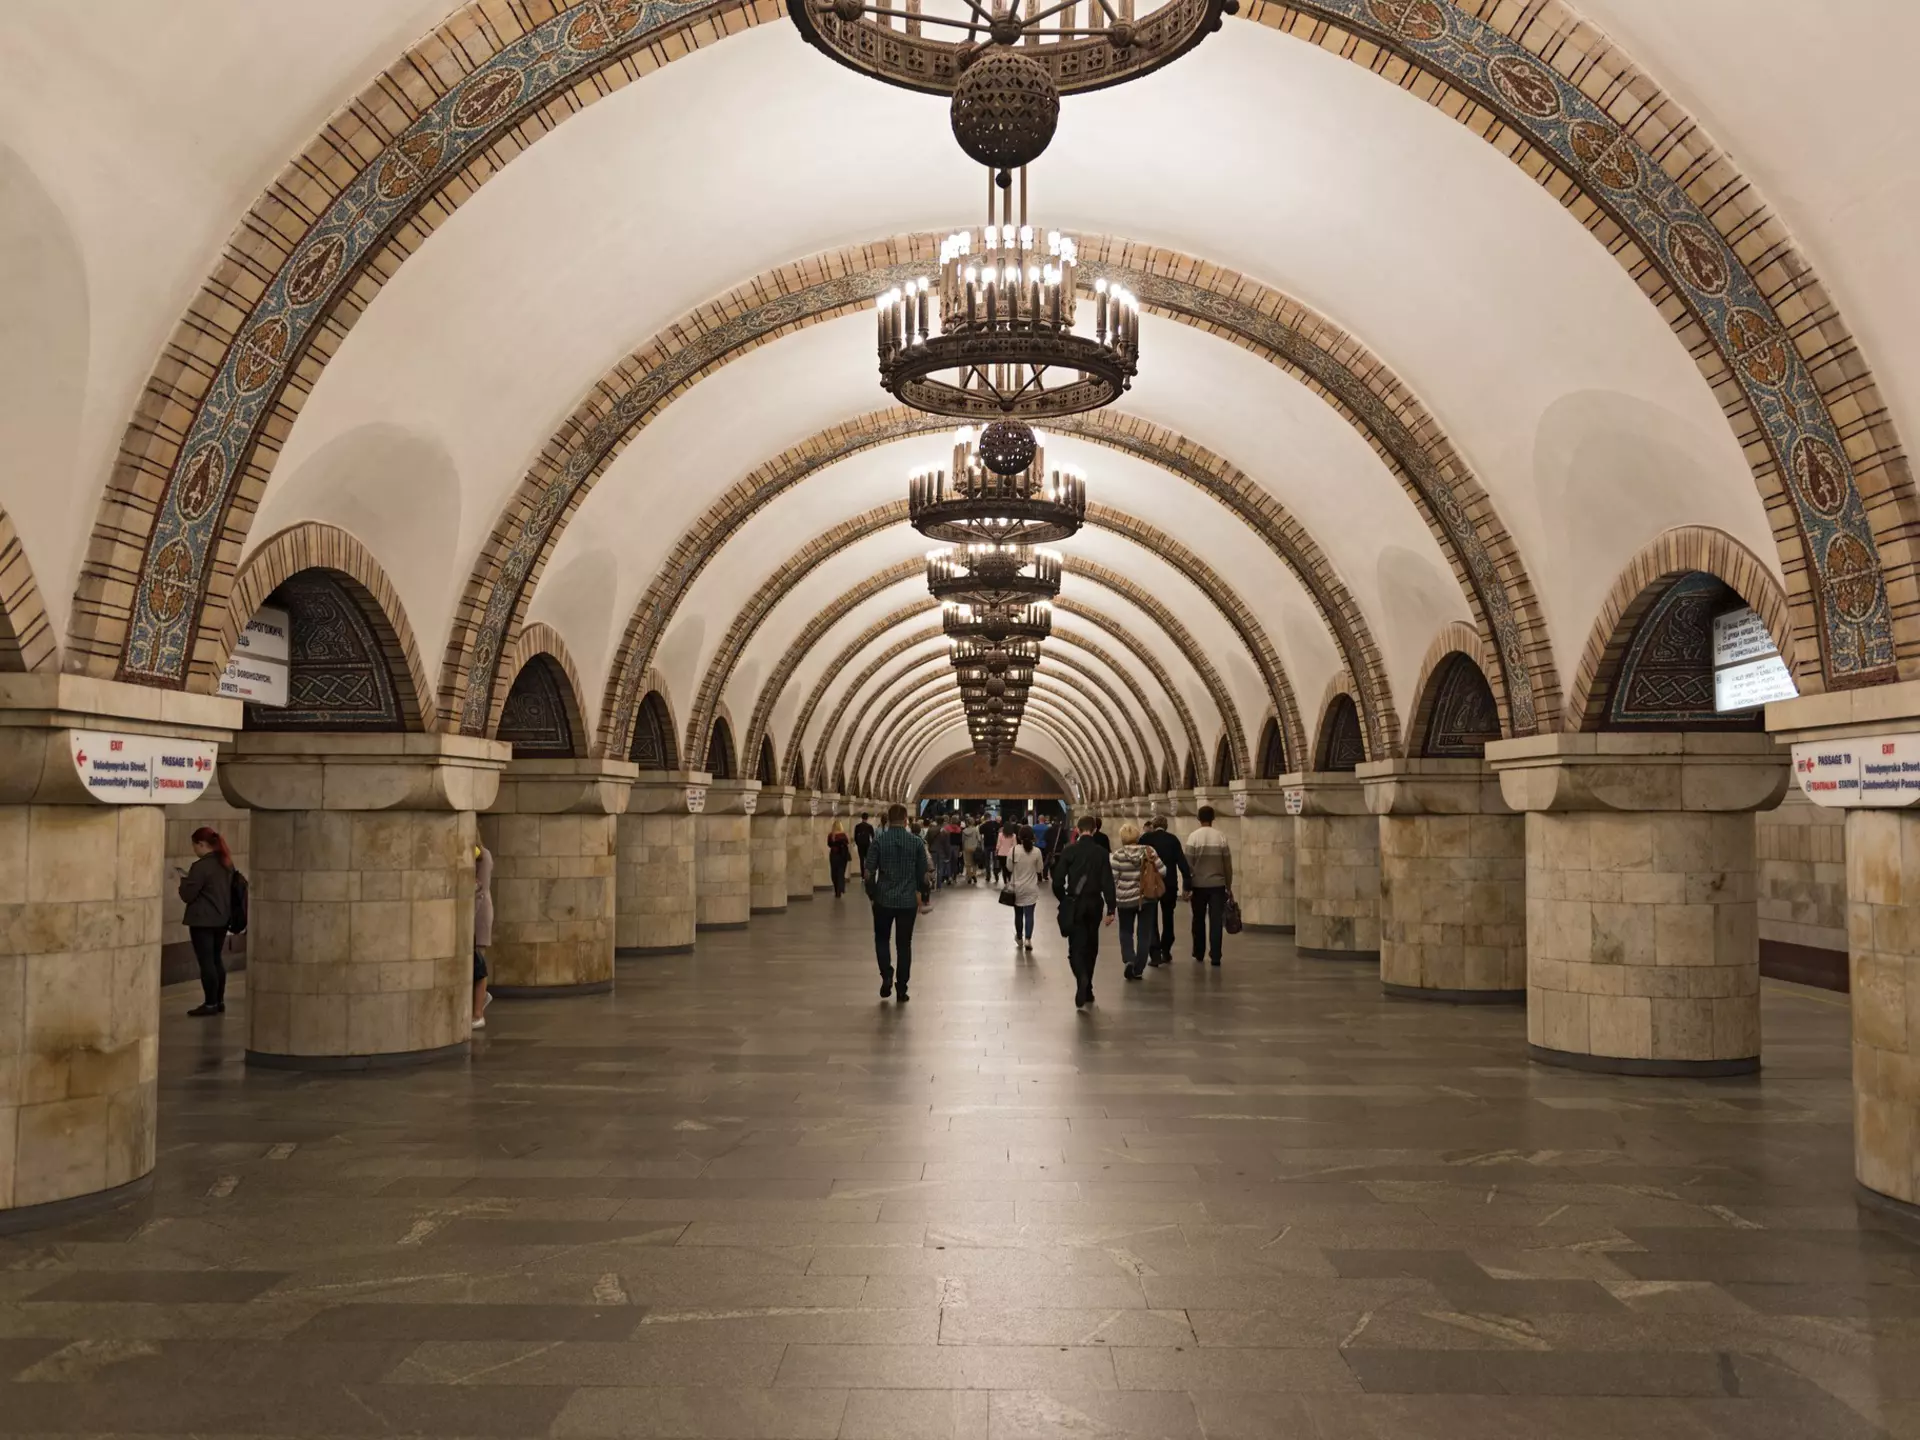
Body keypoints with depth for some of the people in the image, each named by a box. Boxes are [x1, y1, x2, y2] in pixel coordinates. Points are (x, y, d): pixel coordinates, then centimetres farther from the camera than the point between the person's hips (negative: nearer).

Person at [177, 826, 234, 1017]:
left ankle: (210, 1004, 1)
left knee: (206, 961, -2)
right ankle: (219, 1001, 19)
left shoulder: (201, 866, -17)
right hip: (222, 919, 8)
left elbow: (187, 895, -14)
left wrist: (184, 878, 4)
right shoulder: (226, 863, 8)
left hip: (203, 921, -8)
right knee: (216, 959, 15)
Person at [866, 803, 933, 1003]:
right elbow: (925, 873, -1)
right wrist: (925, 896, 12)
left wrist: (872, 893, 9)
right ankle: (901, 990, 9)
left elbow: (869, 872, -6)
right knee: (904, 944, 9)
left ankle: (887, 975, -3)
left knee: (881, 939, 18)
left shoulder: (879, 840, -6)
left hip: (883, 899, -1)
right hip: (908, 901, 1)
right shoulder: (917, 842, -4)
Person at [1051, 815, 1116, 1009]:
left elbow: (1058, 880, -6)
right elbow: (1108, 882, -9)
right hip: (1094, 904, 2)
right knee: (1090, 947, 16)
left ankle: (1082, 983, -26)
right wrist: (1110, 909, -6)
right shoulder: (1102, 852, -4)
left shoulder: (1069, 851, -6)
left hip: (1074, 905, -1)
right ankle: (1087, 992, 22)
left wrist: (1063, 900, 10)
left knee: (1076, 947, 0)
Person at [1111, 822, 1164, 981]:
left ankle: (1129, 960, -4)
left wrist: (1113, 898, 6)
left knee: (1126, 932, 17)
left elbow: (1112, 879, -9)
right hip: (1147, 897, 1)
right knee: (1144, 934, 11)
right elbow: (1162, 872, -4)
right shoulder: (1149, 851, -7)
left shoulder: (1118, 855, -11)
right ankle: (1138, 969, 11)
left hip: (1125, 899, -1)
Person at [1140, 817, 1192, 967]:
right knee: (1167, 918, 17)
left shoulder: (1145, 838, -3)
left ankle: (1155, 953, -6)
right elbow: (1182, 862, -7)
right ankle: (1166, 951, 21)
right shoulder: (1173, 839, -2)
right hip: (1169, 884, 1)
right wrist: (1188, 883, -7)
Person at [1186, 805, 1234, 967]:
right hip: (1217, 884, 0)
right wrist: (1228, 886, 12)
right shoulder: (1221, 837, -3)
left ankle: (1199, 954, 21)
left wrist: (1186, 886, 1)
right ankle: (1215, 957, -3)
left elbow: (1188, 864, -7)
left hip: (1199, 885, 0)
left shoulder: (1193, 837, -7)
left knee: (1199, 920, 13)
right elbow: (1228, 865, 1)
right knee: (1216, 921, 1)